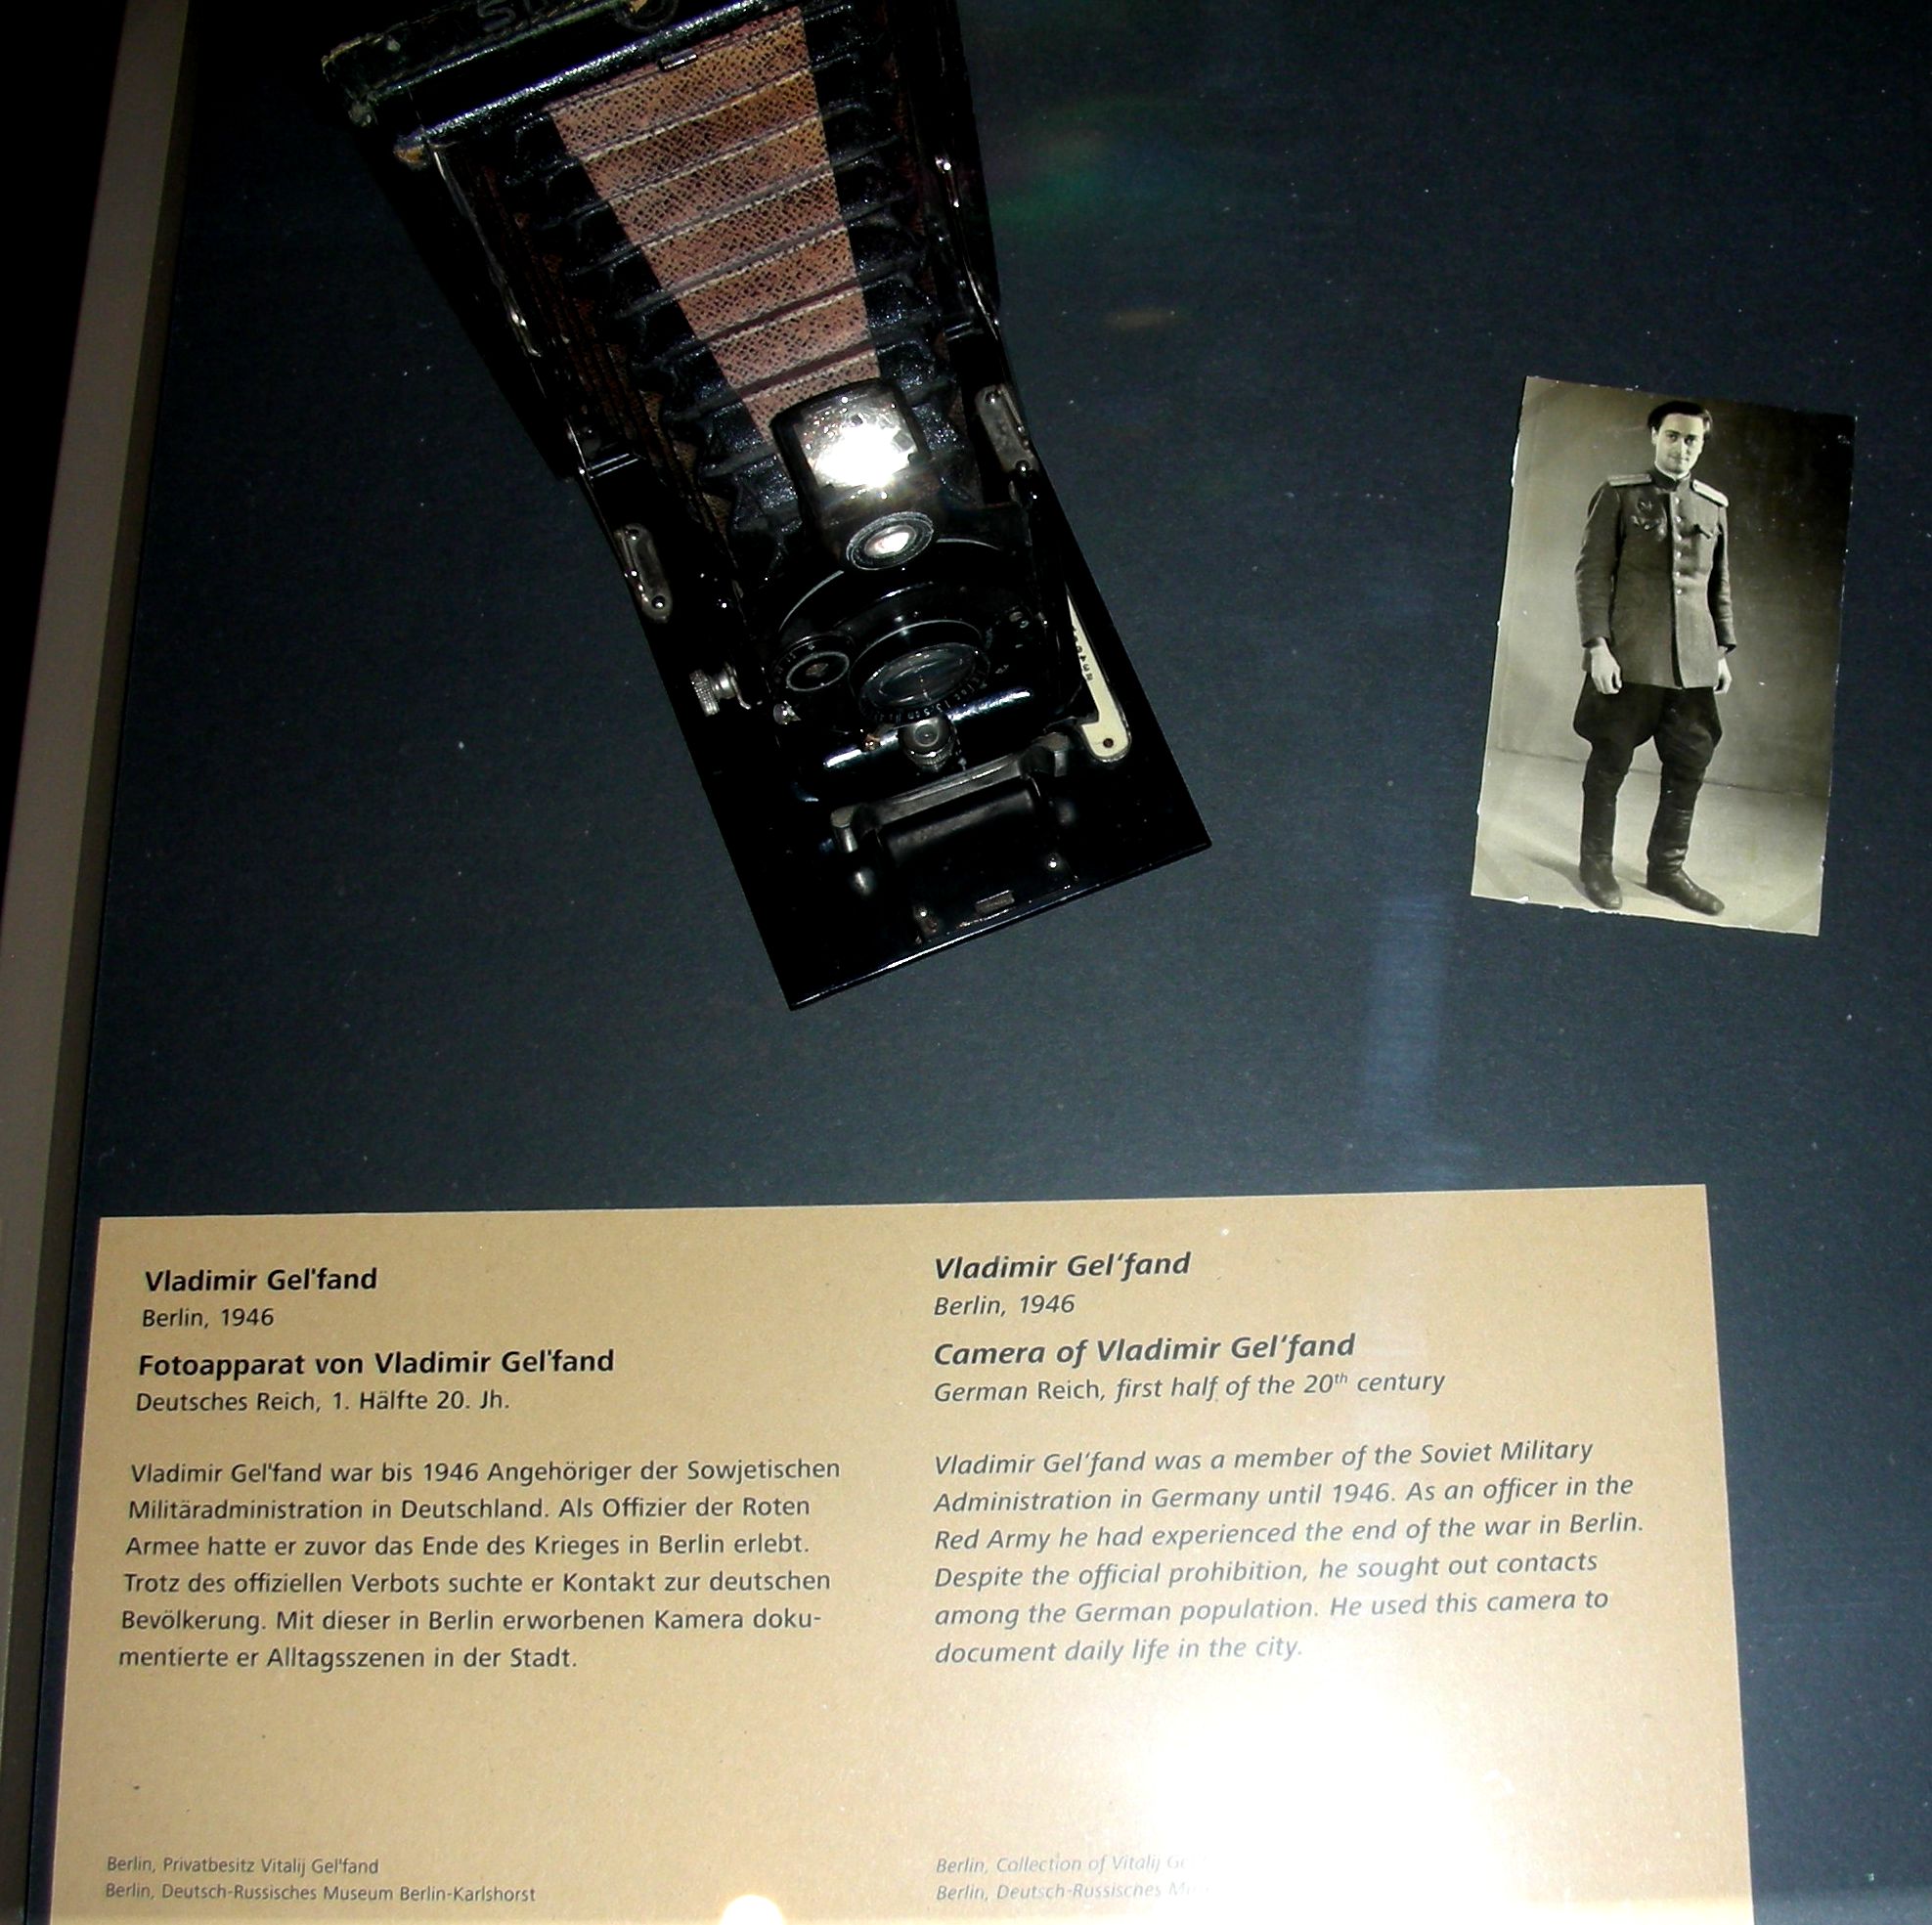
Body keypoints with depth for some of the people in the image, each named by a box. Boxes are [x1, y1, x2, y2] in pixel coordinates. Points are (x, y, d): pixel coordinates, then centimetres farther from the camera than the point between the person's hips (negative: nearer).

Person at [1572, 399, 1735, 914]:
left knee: (1690, 765, 4)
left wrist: (1723, 651, 14)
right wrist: (1597, 646, -11)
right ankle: (1596, 863, 16)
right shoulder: (1619, 495, 1)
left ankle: (1667, 866, 17)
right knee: (1610, 761, 4)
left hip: (1693, 664, 4)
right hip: (1629, 657, -4)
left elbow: (1720, 586, 19)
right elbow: (1593, 574, -4)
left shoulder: (1713, 506, 13)